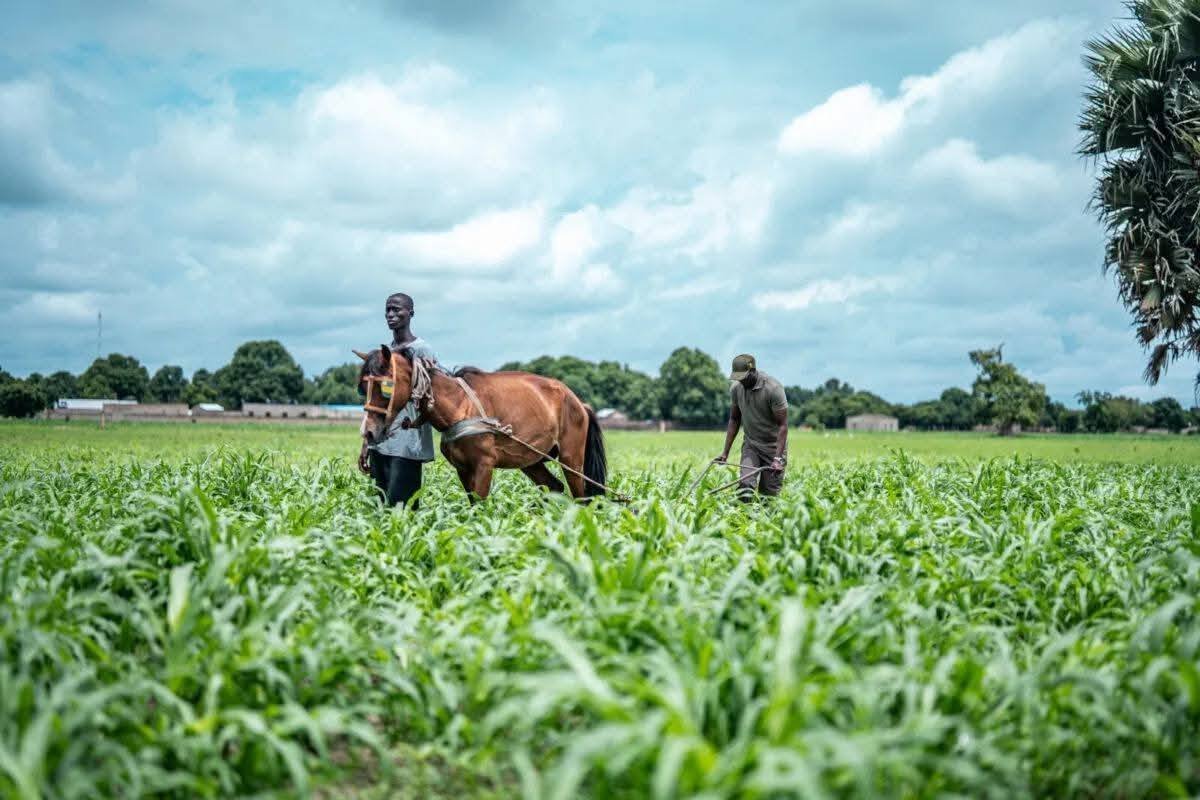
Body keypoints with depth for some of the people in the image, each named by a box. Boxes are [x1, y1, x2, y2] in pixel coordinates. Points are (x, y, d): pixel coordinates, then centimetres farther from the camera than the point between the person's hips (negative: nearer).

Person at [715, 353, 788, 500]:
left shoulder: (773, 388, -20)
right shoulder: (735, 388, -4)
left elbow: (782, 425, -19)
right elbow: (734, 420, 8)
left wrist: (778, 458, -27)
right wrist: (725, 452, 2)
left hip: (773, 445, -4)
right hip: (750, 444, 4)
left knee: (769, 493, -4)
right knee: (745, 485, -18)